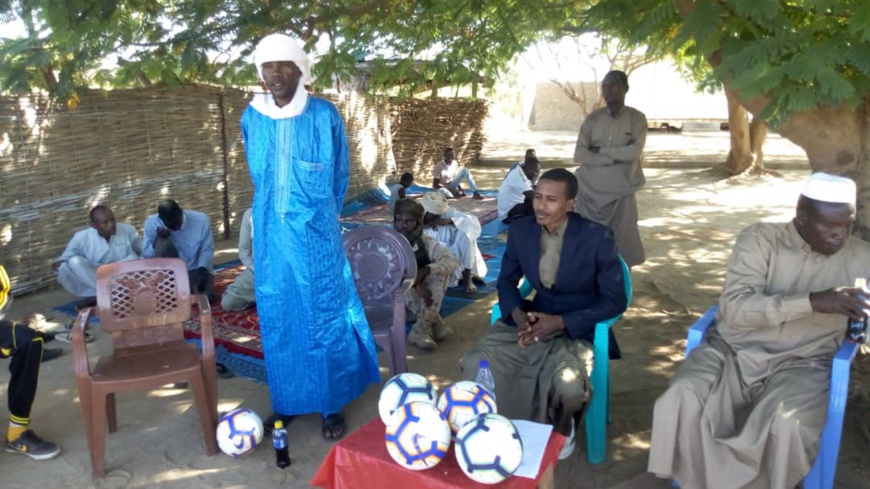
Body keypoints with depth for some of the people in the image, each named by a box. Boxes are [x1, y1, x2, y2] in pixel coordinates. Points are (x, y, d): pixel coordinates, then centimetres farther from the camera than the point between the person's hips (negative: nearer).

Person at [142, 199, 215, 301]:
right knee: (163, 243, -29)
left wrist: (202, 270, -23)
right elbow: (146, 254, -8)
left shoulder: (201, 221, -17)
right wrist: (156, 241, -28)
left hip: (196, 269, -1)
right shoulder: (151, 223, -15)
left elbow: (207, 250, -7)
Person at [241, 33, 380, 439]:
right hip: (271, 235, 3)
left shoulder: (325, 116, -7)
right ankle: (286, 402, 26)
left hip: (316, 235, -3)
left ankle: (331, 406, 18)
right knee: (276, 319, 10)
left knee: (325, 317, 5)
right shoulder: (251, 119, 2)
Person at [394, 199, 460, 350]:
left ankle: (422, 328, -33)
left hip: (426, 295, 1)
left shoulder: (427, 242, -10)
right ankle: (434, 323, -31)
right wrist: (416, 285, -42)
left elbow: (453, 261, -25)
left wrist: (424, 271, -41)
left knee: (441, 269, -23)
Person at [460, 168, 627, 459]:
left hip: (578, 329, -3)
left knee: (567, 386, -34)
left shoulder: (597, 237, -15)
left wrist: (560, 323, -22)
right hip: (534, 321, 4)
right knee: (475, 364, -19)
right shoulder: (520, 230, -3)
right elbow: (506, 280, 10)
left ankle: (562, 429, 6)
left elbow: (615, 301, -12)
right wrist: (517, 314, -13)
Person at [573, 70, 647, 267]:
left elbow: (635, 152, -14)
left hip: (620, 190, -2)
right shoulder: (593, 118, 5)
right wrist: (612, 159, -14)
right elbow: (579, 155, -5)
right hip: (591, 188, 2)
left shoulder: (637, 118, -1)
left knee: (621, 239, 2)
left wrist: (601, 149, -8)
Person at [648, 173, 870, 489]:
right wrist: (812, 301, -23)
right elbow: (734, 309, -14)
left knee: (785, 425, -32)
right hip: (732, 352, 0)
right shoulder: (760, 239, -1)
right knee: (680, 401, -28)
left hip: (800, 365, 1)